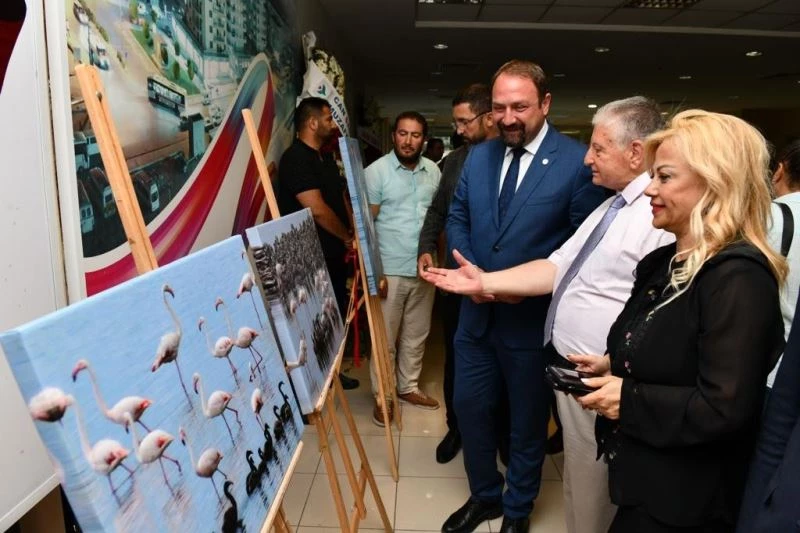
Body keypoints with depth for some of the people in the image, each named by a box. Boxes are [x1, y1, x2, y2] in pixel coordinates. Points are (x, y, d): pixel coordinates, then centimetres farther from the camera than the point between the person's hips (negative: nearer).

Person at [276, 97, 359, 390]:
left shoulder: (326, 158, 15)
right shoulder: (296, 158, -15)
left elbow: (340, 200, 17)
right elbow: (316, 209, -22)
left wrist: (349, 238, 4)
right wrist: (348, 237, -9)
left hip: (332, 254, 9)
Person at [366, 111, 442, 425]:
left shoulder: (433, 171, 6)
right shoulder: (376, 171, -7)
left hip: (425, 269, 5)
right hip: (390, 270, -4)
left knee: (417, 335, 16)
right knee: (385, 338, 6)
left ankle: (408, 387, 34)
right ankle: (382, 396, 21)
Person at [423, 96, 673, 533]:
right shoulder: (610, 207, 12)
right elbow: (556, 268, 8)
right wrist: (484, 281, 1)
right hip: (571, 368, 9)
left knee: (594, 496, 12)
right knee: (579, 486, 26)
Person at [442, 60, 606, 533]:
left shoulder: (578, 161, -12)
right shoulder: (479, 156, 4)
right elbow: (457, 220, 8)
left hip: (533, 318, -4)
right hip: (476, 312, 5)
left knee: (527, 421, 15)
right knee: (470, 407, 16)